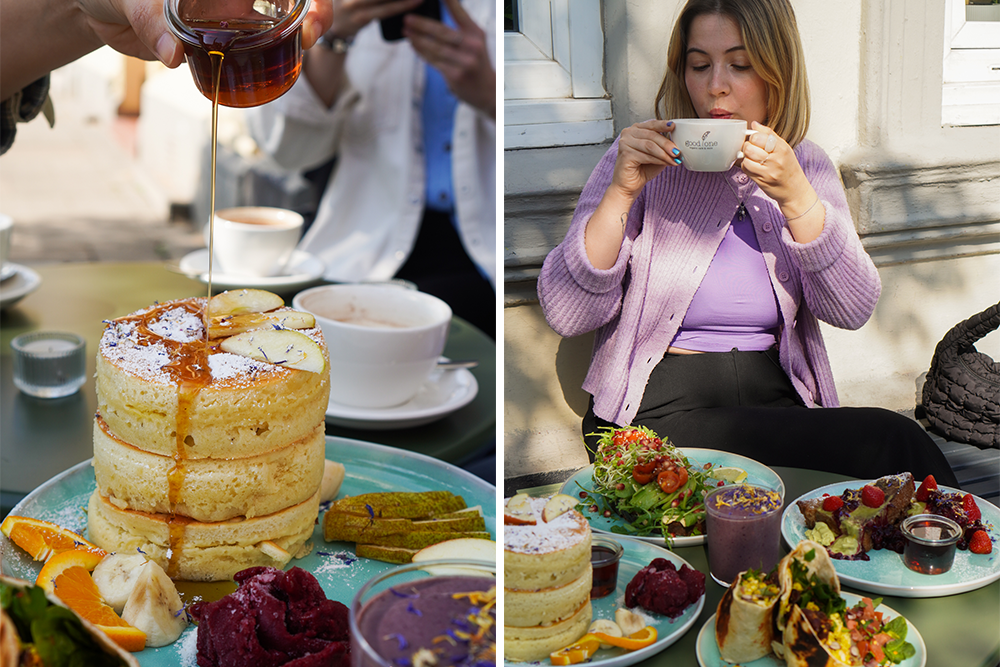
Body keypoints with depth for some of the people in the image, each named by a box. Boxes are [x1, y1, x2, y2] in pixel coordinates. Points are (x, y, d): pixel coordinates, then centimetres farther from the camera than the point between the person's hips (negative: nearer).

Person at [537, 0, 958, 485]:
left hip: (777, 399, 4)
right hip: (659, 411, -4)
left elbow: (853, 309, -4)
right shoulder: (647, 160, 0)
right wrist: (621, 193, -17)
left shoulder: (807, 166, 10)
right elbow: (565, 313, -8)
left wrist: (795, 195, -15)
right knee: (892, 442, -23)